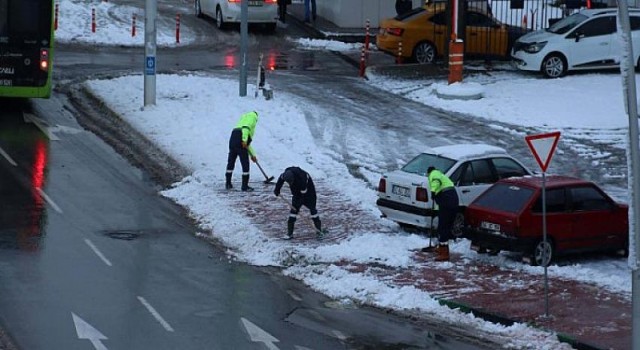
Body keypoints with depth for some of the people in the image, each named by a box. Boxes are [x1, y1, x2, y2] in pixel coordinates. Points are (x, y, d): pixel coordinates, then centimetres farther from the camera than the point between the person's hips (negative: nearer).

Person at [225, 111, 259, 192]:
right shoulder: (252, 116, 11)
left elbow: (247, 144, 35)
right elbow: (246, 127, -13)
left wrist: (252, 155, 36)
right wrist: (244, 140, -23)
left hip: (232, 139, 8)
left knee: (230, 162, 18)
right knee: (245, 164, 0)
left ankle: (228, 184, 27)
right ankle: (245, 186, 2)